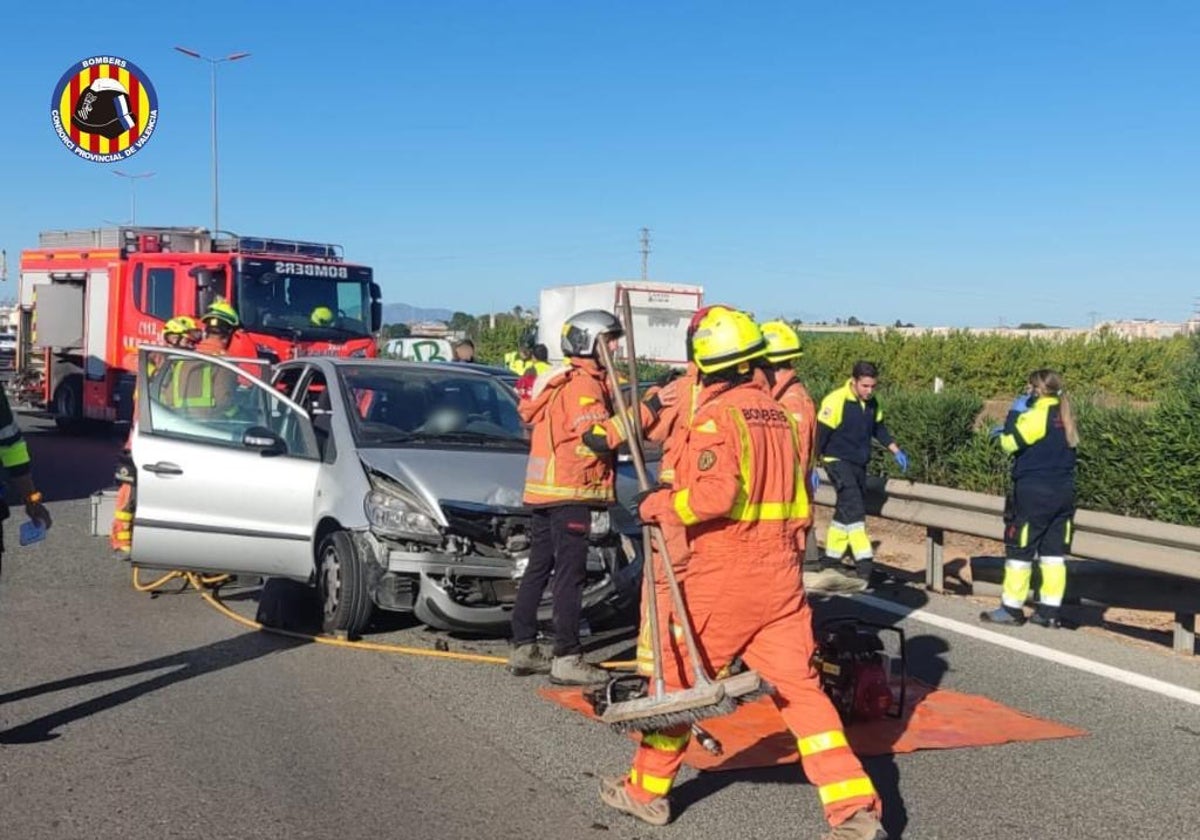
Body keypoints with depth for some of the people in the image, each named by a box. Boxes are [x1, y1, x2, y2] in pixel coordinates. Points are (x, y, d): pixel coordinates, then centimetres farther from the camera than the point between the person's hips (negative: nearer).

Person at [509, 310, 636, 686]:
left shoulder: (562, 382, 21)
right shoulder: (583, 384, -12)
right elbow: (598, 436, -23)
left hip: (545, 490, 10)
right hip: (570, 492, -10)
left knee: (539, 568, 13)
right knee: (570, 575, -9)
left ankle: (523, 649, 20)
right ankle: (567, 659, -8)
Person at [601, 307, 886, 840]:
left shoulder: (716, 417, -13)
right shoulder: (781, 415, 9)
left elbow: (714, 493, -25)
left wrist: (662, 505, -10)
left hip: (723, 576, -6)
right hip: (781, 574, 6)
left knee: (678, 679, 10)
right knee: (800, 686, 6)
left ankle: (646, 791, 25)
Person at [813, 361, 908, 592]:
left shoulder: (871, 404, 6)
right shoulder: (836, 401, -17)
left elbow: (879, 428, 21)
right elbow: (820, 435, -15)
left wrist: (896, 450, 12)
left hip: (859, 464, 8)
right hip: (838, 461, -8)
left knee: (845, 513, 13)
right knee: (854, 511, -17)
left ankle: (830, 563, 23)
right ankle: (866, 568, -21)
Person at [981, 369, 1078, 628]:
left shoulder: (1038, 414, -14)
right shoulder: (1065, 416, 12)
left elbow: (1009, 443, -12)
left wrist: (1015, 412, -2)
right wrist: (1011, 431, 18)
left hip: (1034, 493, -8)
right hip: (1063, 493, 8)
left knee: (1019, 550, 0)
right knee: (1053, 553, 8)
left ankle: (1011, 609, 5)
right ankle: (1049, 611, 9)